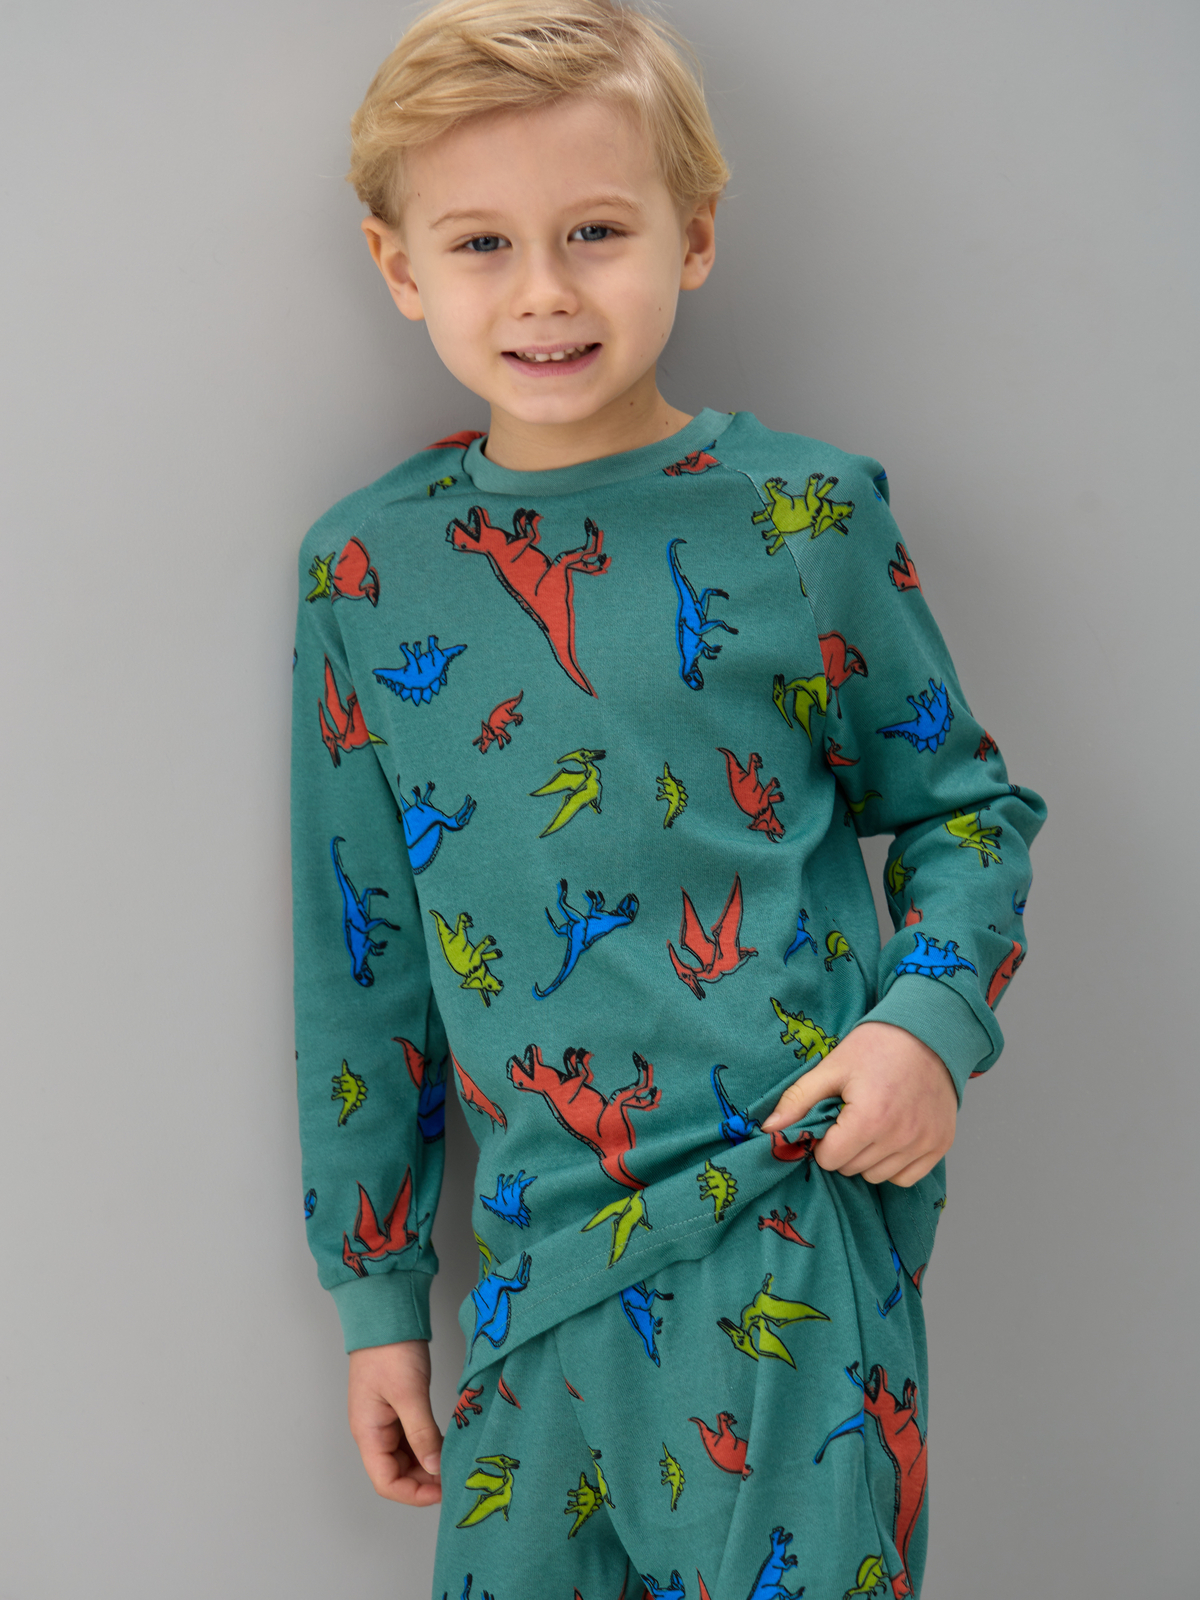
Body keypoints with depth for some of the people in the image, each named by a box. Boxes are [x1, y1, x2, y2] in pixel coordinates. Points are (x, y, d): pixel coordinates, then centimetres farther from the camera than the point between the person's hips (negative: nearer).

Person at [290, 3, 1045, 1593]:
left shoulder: (809, 513, -4)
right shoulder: (366, 567, 3)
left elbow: (967, 804, 8)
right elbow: (361, 964, 9)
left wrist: (930, 1017, -12)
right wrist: (375, 1287, 11)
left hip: (795, 1236, -2)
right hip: (541, 1262, 3)